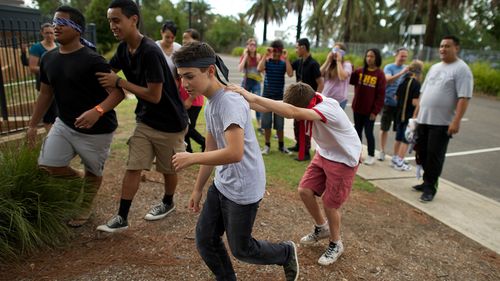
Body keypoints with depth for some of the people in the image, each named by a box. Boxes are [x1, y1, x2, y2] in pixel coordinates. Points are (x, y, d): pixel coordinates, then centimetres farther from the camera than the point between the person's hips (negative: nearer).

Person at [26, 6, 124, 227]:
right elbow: (45, 94, 15)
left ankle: (84, 209, 39)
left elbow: (118, 92, -23)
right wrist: (33, 125, 16)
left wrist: (97, 111, -40)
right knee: (47, 167, 1)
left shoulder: (92, 60, -19)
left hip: (96, 130, -6)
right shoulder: (48, 59, 4)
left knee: (92, 173, 11)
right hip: (64, 124, 6)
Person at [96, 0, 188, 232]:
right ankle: (122, 218, 15)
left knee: (168, 169, 14)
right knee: (133, 168, 5)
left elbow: (154, 96, -26)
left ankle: (168, 203, 39)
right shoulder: (123, 49, 0)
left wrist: (119, 82, -21)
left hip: (169, 123, -7)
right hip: (145, 121, 7)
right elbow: (105, 72, 17)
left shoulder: (150, 51, -26)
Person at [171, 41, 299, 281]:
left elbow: (235, 153, -34)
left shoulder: (230, 102, -23)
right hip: (221, 185, 9)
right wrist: (198, 188, 18)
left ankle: (287, 253, 35)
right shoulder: (210, 104, 7)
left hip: (243, 190, -9)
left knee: (241, 249, 10)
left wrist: (191, 158, -23)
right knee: (205, 240, 13)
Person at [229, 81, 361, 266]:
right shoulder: (308, 103, -14)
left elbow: (292, 112, -54)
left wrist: (253, 98, -56)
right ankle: (322, 228, 32)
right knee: (305, 190, 4)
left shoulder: (328, 108, -37)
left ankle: (336, 244, 31)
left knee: (330, 203, 2)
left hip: (343, 160, -7)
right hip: (324, 154, 7)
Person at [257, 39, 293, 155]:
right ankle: (267, 145, 17)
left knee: (279, 123, 8)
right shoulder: (267, 61, -1)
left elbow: (290, 74, -18)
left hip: (279, 96, 0)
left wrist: (286, 58, -17)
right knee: (266, 122, 5)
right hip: (267, 95, 0)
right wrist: (266, 55, -19)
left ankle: (281, 145, 22)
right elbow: (259, 69, -22)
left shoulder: (284, 63, 0)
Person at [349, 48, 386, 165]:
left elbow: (381, 95, -8)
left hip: (370, 110, -4)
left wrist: (375, 111, -12)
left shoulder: (380, 74, -7)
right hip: (357, 108, 4)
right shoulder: (359, 71, 5)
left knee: (368, 132, 2)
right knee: (358, 131, 12)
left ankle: (371, 155, 15)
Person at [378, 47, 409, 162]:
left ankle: (395, 156, 12)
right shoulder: (389, 67, -4)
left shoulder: (407, 69, 6)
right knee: (384, 128, 10)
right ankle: (382, 151, 27)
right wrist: (401, 73, -32)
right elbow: (388, 80, -23)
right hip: (389, 103, -2)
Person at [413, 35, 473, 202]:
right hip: (423, 120, 7)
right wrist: (416, 114, 15)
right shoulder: (434, 68, 15)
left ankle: (430, 188, 10)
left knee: (435, 156, -2)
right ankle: (427, 182, 27)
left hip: (442, 122, -7)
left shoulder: (461, 69, -8)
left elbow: (464, 98, -16)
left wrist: (456, 121, -23)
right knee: (422, 152, 12)